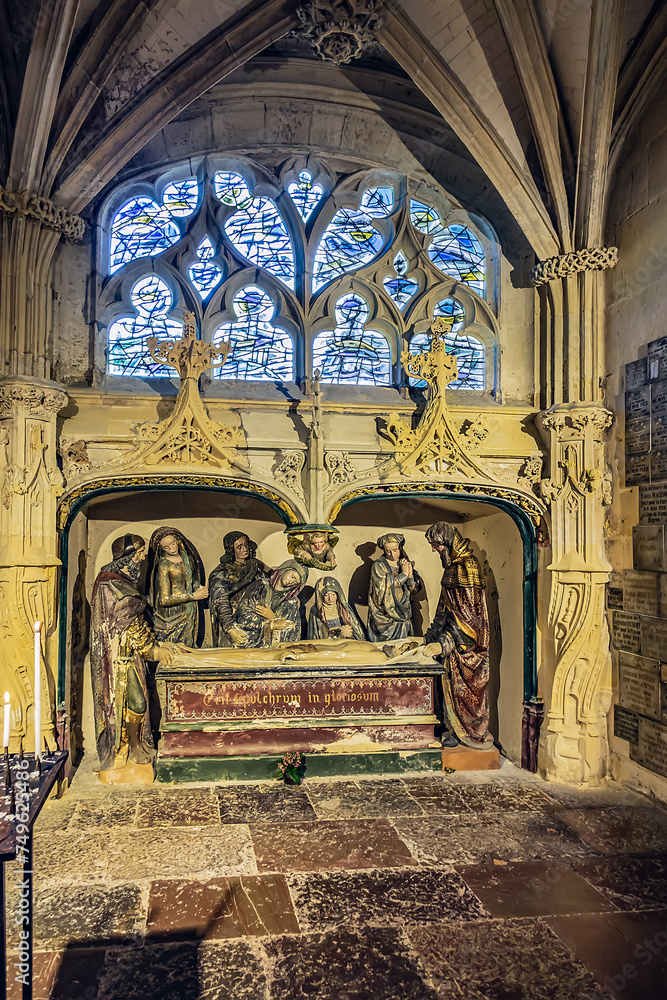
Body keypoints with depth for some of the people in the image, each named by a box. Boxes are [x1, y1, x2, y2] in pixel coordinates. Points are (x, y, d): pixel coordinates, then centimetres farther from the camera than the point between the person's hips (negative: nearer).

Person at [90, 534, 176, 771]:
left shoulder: (123, 580, 14)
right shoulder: (110, 585, -16)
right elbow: (129, 622, -16)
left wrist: (157, 644, 8)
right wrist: (153, 649, -10)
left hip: (128, 651, 9)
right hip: (119, 653, -9)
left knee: (135, 698, 12)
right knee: (135, 699, -5)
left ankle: (136, 747, 21)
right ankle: (135, 749, 9)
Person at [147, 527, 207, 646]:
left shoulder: (185, 556, 3)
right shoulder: (163, 566, -16)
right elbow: (164, 600, -20)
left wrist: (198, 586, 1)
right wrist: (193, 596, -17)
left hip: (190, 612, 6)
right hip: (173, 615, -6)